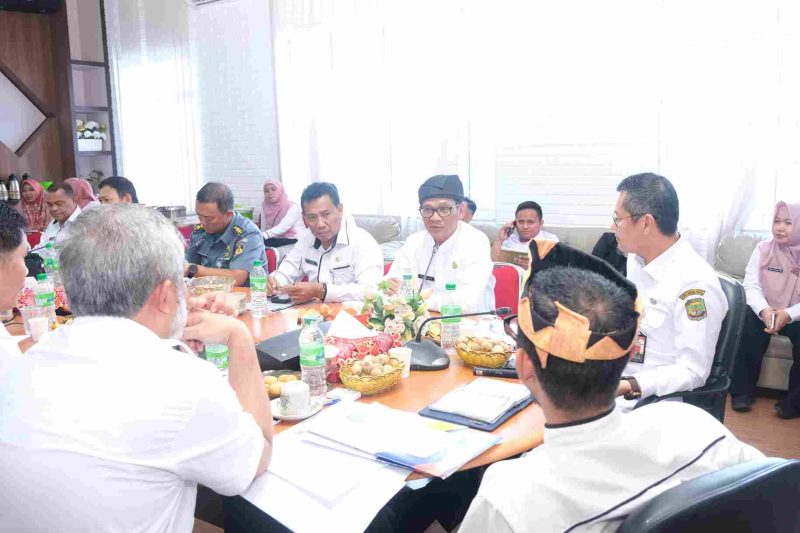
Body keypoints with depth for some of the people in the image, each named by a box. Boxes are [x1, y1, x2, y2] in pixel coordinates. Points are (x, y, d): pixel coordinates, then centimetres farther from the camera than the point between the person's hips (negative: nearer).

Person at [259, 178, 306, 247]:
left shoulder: (292, 207, -8)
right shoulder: (265, 208, 8)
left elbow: (283, 227, -25)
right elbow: (264, 230, 2)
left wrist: (264, 235, -39)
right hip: (277, 241, 5)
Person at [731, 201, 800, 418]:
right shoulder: (763, 249, -1)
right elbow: (751, 286, -8)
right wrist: (764, 310, -28)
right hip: (765, 312, 1)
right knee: (748, 325, -29)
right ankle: (743, 391, -15)